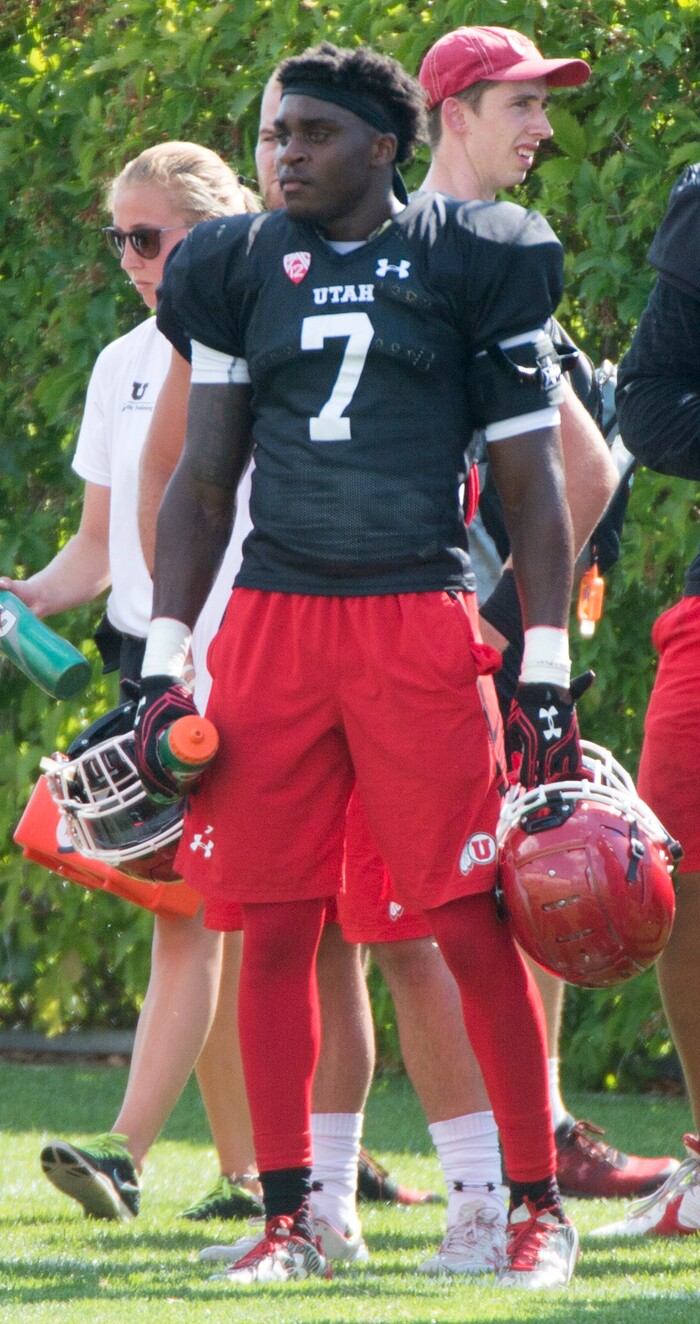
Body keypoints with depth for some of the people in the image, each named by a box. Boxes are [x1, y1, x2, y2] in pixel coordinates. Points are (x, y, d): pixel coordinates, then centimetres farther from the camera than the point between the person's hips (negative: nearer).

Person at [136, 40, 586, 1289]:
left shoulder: (469, 262, 2)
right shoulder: (244, 270, 10)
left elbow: (530, 481, 5)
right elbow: (203, 479, 15)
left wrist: (547, 667, 0)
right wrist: (165, 661, 8)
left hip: (418, 616, -3)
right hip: (273, 616, 3)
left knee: (472, 924, -6)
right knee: (276, 927, 2)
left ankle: (539, 1204, 3)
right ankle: (289, 1217, 10)